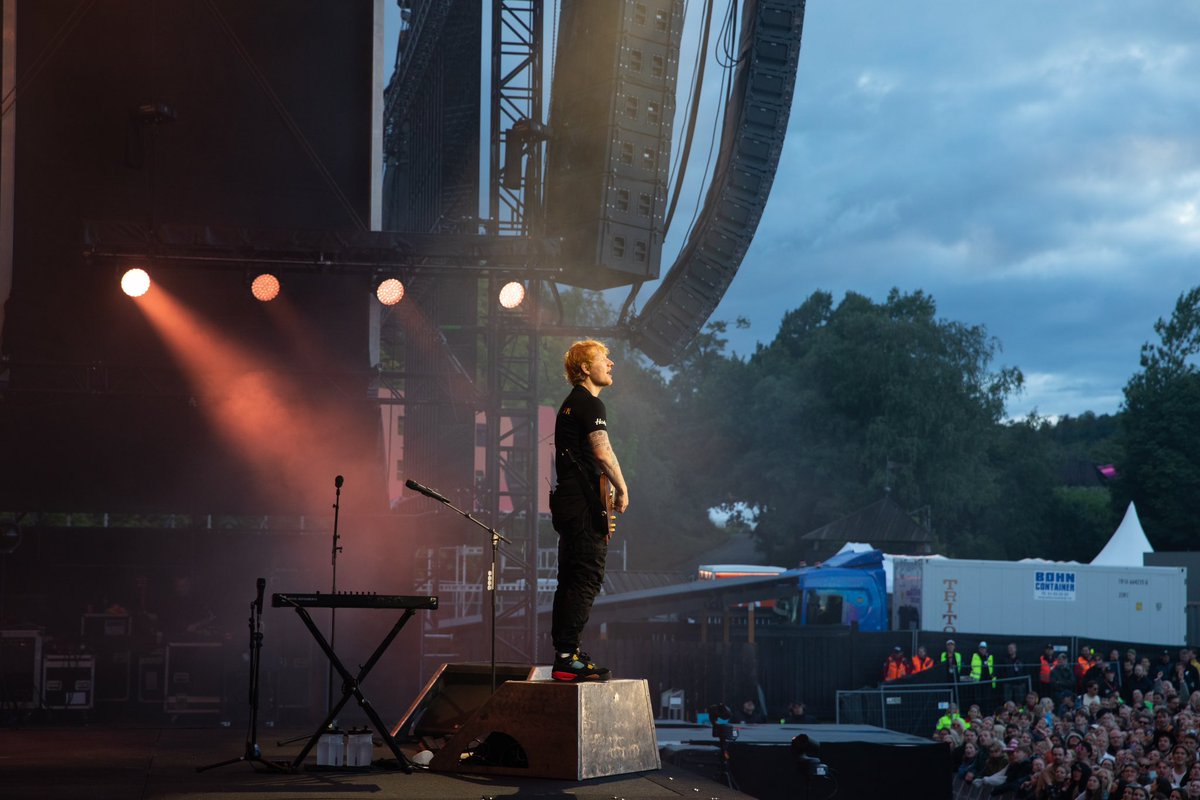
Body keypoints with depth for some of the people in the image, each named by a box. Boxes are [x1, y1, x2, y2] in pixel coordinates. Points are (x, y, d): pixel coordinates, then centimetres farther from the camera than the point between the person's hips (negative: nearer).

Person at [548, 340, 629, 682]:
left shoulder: (570, 404, 22)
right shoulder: (590, 404, -10)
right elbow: (602, 450, -23)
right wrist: (622, 488, -14)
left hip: (568, 500, 10)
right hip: (584, 503, -10)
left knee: (570, 581, 12)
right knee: (586, 580, -11)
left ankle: (564, 654, 16)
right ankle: (567, 657, -14)